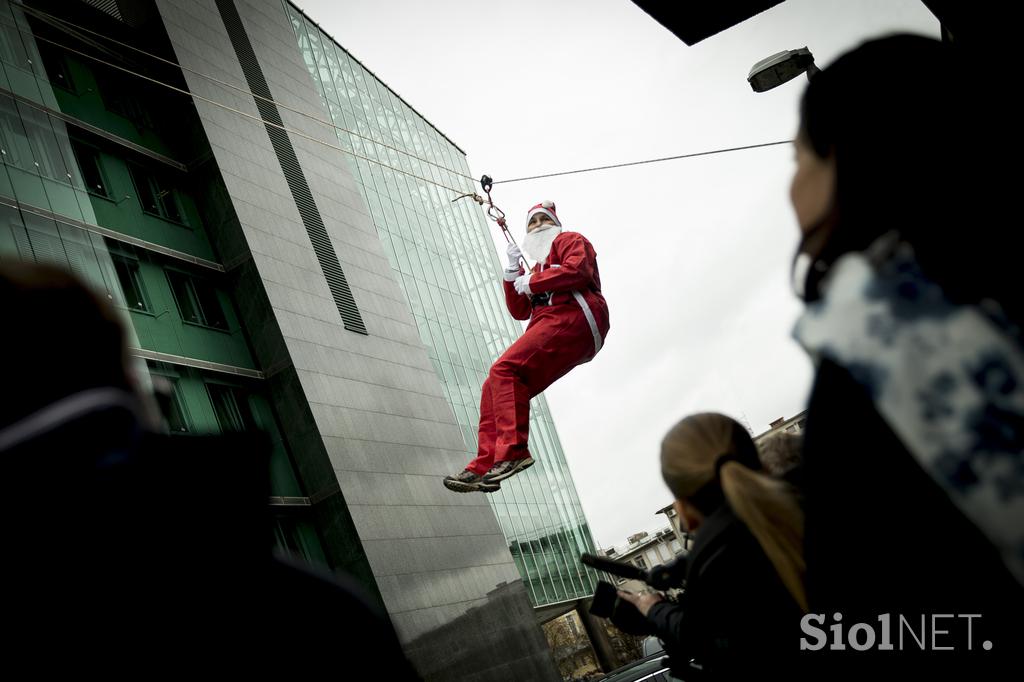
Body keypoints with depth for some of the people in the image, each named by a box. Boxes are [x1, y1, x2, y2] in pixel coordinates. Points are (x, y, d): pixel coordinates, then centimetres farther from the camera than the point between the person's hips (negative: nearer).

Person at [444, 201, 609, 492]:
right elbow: (520, 311, 26)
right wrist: (513, 271, 15)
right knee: (493, 389, -3)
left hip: (572, 319, -8)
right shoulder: (539, 267, 37)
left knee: (504, 371, -25)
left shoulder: (570, 240, 15)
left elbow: (578, 271, -9)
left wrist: (532, 283, -3)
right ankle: (484, 467, -10)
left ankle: (513, 451, -36)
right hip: (551, 327, 8)